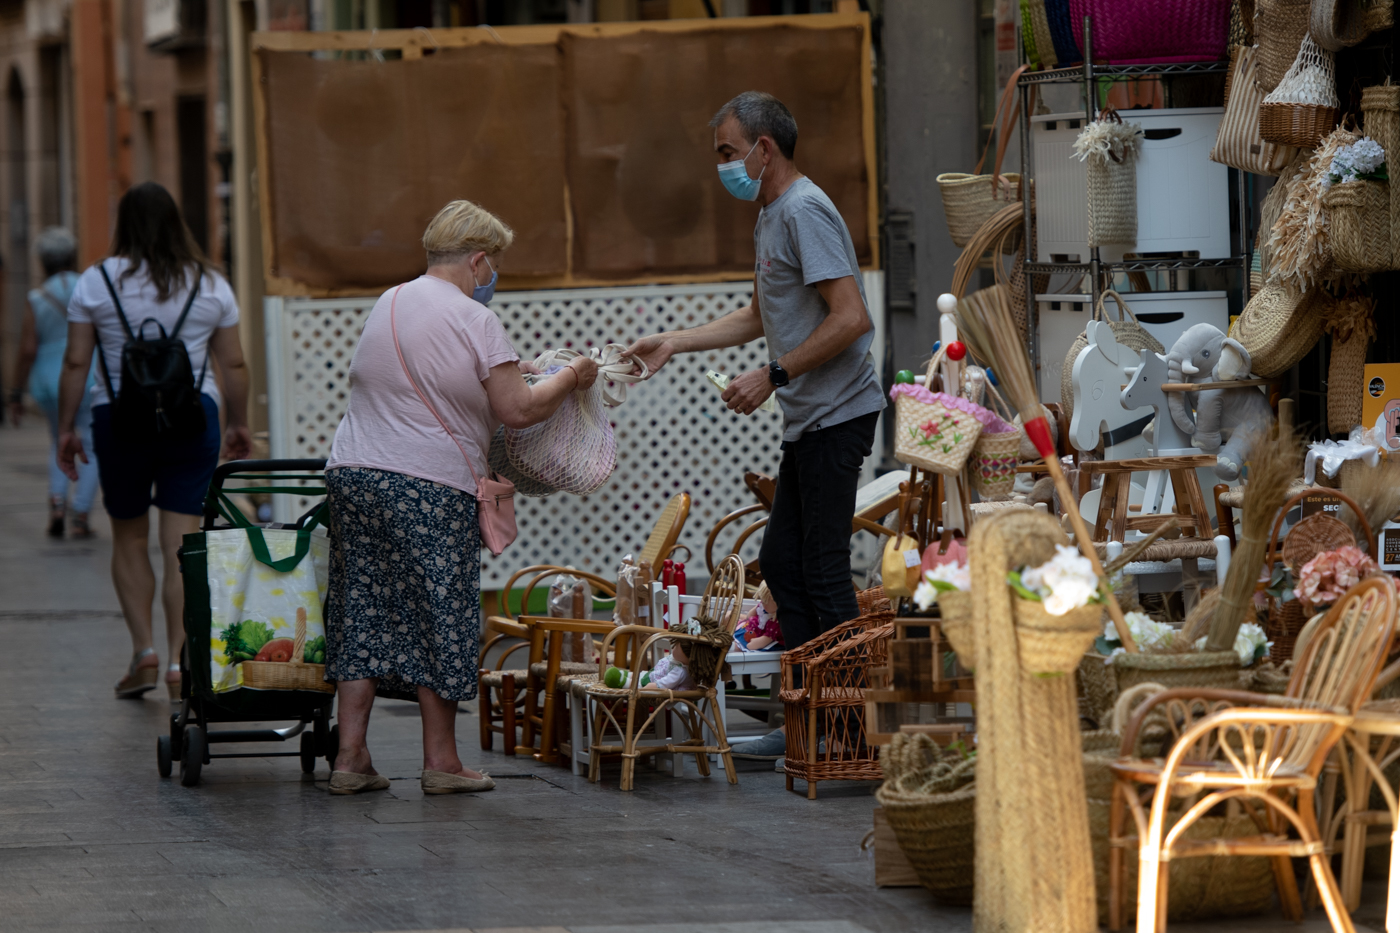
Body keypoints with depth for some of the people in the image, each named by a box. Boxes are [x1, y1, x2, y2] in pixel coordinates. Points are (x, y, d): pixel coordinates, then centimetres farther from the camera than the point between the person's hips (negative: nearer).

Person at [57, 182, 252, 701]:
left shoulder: (97, 282, -2)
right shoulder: (210, 285, 3)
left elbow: (76, 364, -3)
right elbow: (233, 365, 6)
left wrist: (66, 429, 5)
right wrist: (239, 425, 17)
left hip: (119, 419, -1)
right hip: (192, 417, 1)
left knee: (129, 540, 15)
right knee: (181, 545, 1)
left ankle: (143, 650, 6)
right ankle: (179, 660, -6)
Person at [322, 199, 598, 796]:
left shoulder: (387, 305, 14)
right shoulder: (474, 321, -8)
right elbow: (516, 411, -10)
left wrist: (502, 370, 30)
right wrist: (569, 379, 6)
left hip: (353, 475, 6)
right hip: (431, 489, -6)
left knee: (364, 612, 8)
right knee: (437, 614, 3)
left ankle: (350, 756, 5)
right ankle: (440, 760, 7)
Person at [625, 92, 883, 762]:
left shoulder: (804, 212, -15)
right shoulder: (771, 215, 18)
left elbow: (850, 318, -23)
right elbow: (761, 318, 30)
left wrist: (773, 377, -18)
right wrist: (675, 343, 24)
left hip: (836, 415, -11)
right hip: (808, 422, 11)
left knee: (824, 570, -9)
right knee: (782, 562, 11)